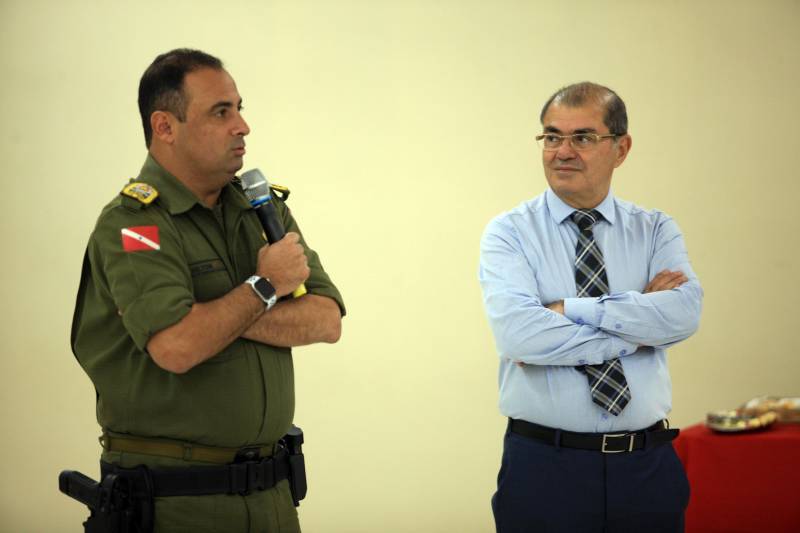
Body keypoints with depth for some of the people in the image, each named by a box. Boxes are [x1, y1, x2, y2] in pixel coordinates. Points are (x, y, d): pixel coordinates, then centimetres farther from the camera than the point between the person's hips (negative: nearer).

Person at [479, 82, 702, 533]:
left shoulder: (656, 231, 6)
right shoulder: (509, 233, -1)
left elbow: (684, 313, -14)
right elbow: (516, 332, -19)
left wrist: (571, 310, -17)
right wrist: (638, 330, -13)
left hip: (649, 465, 2)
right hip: (543, 467, -2)